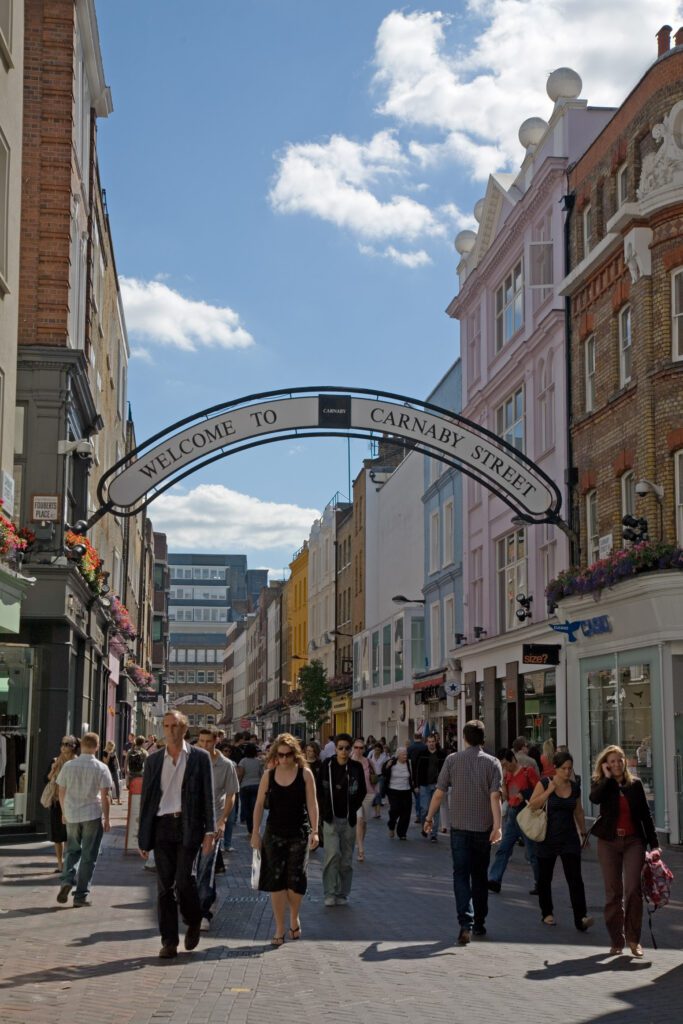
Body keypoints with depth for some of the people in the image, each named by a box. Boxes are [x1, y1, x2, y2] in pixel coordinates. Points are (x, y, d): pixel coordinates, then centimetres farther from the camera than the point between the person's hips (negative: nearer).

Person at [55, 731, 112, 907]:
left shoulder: (68, 766, -1)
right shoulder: (101, 768, -8)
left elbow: (61, 792, 5)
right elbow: (104, 796, -8)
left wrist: (64, 813, 19)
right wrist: (106, 818, 1)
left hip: (72, 815, 2)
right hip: (93, 815, -2)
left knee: (72, 850, 18)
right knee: (88, 856, 5)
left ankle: (66, 881, -4)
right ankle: (81, 895, 6)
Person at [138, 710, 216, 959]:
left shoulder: (199, 757, 3)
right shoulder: (154, 760, 10)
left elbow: (208, 796, 1)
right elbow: (146, 798, 11)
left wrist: (210, 831, -6)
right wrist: (143, 837, 7)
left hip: (188, 826, -3)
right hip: (162, 827, 3)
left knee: (183, 880, -9)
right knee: (165, 885, 2)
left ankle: (193, 922, 19)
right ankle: (169, 941, 8)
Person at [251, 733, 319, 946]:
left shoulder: (305, 773, -2)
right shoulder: (269, 775, 2)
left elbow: (312, 803, -4)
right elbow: (259, 804, 4)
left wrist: (314, 831, -11)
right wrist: (255, 832, -1)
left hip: (299, 834, -1)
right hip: (274, 834, 1)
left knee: (296, 880, -3)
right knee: (276, 881, -2)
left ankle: (294, 917, 25)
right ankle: (280, 929, 5)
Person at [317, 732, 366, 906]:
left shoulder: (356, 767, -1)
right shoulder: (327, 765, -3)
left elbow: (362, 792, 10)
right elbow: (319, 790, 5)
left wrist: (353, 809, 2)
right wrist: (324, 810, -2)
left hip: (349, 819, 2)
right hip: (331, 818, -2)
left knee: (346, 858, 6)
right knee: (332, 854, -14)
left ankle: (342, 894, 17)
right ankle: (330, 893, -6)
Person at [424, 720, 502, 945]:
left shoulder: (452, 760, -3)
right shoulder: (492, 763, -3)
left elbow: (439, 793, -3)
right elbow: (495, 796, -13)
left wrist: (429, 818, 9)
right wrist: (497, 827, -16)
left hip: (459, 827, -1)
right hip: (483, 828, 1)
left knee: (461, 875, 0)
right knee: (480, 876, 16)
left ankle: (466, 924, -16)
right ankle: (479, 924, 23)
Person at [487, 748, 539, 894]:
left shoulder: (528, 771, -9)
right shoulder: (507, 775, 10)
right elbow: (506, 797, 9)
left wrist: (525, 795, -19)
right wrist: (503, 781, -2)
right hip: (512, 814, 7)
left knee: (533, 852, 1)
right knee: (503, 849, 3)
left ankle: (540, 885, 10)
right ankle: (494, 881, 2)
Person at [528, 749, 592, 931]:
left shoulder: (575, 786, 4)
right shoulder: (545, 783, -8)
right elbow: (532, 805, -16)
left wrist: (583, 832, 20)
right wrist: (550, 790, -20)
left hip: (570, 839, 2)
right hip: (548, 838, -2)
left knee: (575, 878, -9)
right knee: (545, 878, 10)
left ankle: (581, 918, -13)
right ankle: (547, 913, 28)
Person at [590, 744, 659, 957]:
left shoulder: (635, 784, 6)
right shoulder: (601, 784, 3)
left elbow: (645, 814, 7)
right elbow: (594, 798, -21)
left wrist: (653, 843, 3)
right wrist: (608, 778, -12)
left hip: (634, 841, 0)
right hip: (609, 842, 0)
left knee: (633, 889, -10)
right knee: (613, 892, 3)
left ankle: (633, 938, 0)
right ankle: (617, 941, 11)